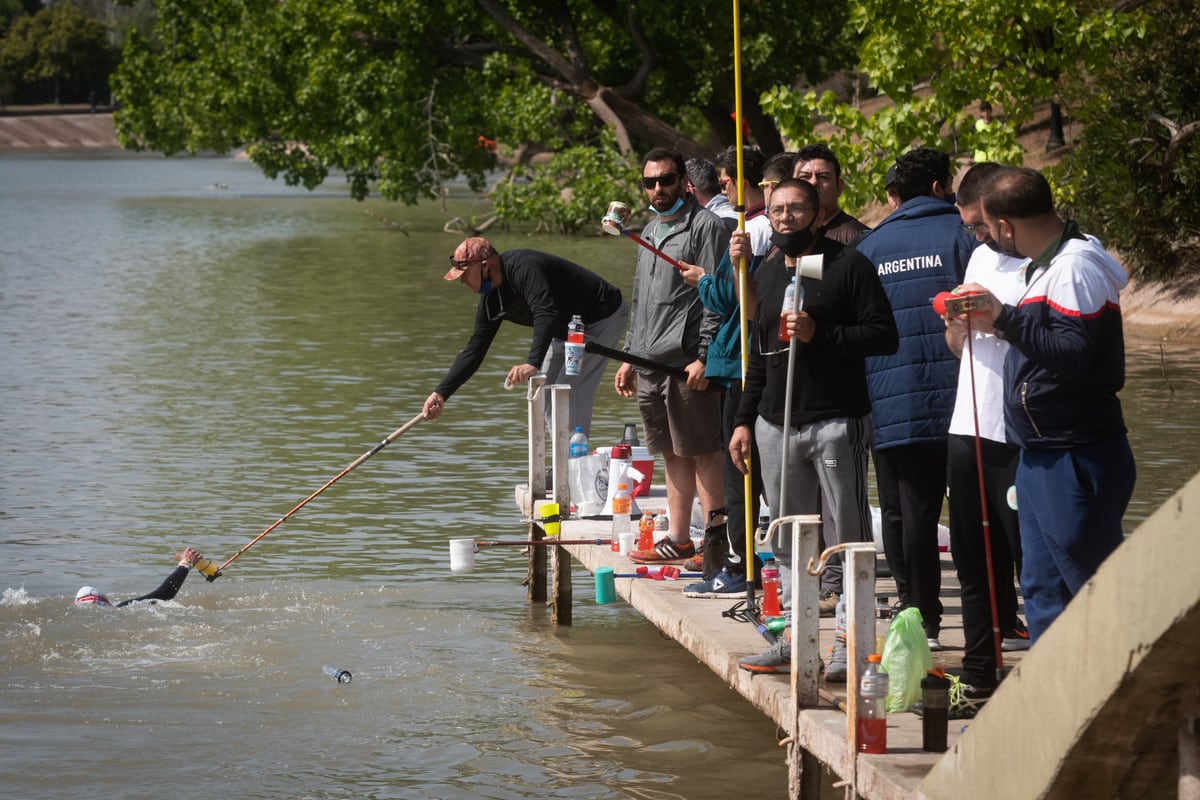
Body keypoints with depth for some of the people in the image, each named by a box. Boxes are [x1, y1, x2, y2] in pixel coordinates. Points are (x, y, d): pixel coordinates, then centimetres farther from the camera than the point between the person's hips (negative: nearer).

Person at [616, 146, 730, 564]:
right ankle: (679, 540, 16)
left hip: (688, 362, -8)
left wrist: (704, 357, -17)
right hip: (650, 365, 8)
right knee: (672, 454, 12)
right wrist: (630, 356, 22)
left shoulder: (705, 225, -6)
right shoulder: (650, 231, 21)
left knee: (703, 452, -7)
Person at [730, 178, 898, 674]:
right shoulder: (766, 273, 18)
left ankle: (853, 643, -2)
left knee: (848, 537, -5)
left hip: (836, 423, -7)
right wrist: (744, 419, 19)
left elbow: (884, 335, -11)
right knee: (788, 541, 10)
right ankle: (793, 642, 16)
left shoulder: (848, 266, -4)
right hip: (776, 424, 7)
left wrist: (819, 335, -19)